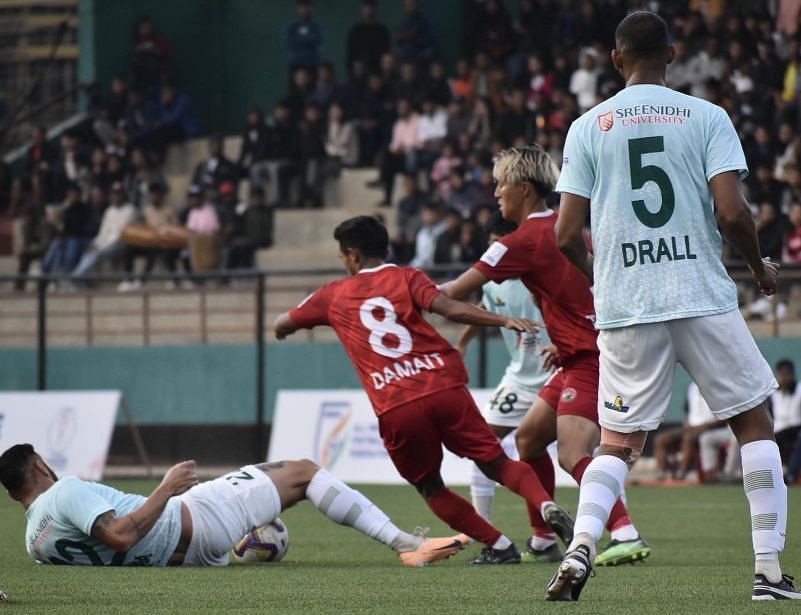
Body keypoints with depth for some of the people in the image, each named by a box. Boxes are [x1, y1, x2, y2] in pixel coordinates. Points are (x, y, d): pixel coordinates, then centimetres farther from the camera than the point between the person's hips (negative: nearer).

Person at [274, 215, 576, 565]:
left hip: (395, 408, 0)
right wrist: (505, 321, -12)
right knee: (497, 463, 7)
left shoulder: (335, 295, 18)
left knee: (430, 488, 19)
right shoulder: (406, 277, 13)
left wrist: (282, 328, 57)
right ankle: (546, 505, -21)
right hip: (444, 388, 0)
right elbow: (447, 308, -6)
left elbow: (282, 326, 33)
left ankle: (499, 546, 7)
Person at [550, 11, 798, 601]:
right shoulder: (706, 117, 0)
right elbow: (732, 213, -9)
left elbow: (567, 234, 1)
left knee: (618, 443, 12)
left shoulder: (588, 127, 4)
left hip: (626, 309, 2)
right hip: (704, 299, -2)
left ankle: (579, 549, -11)